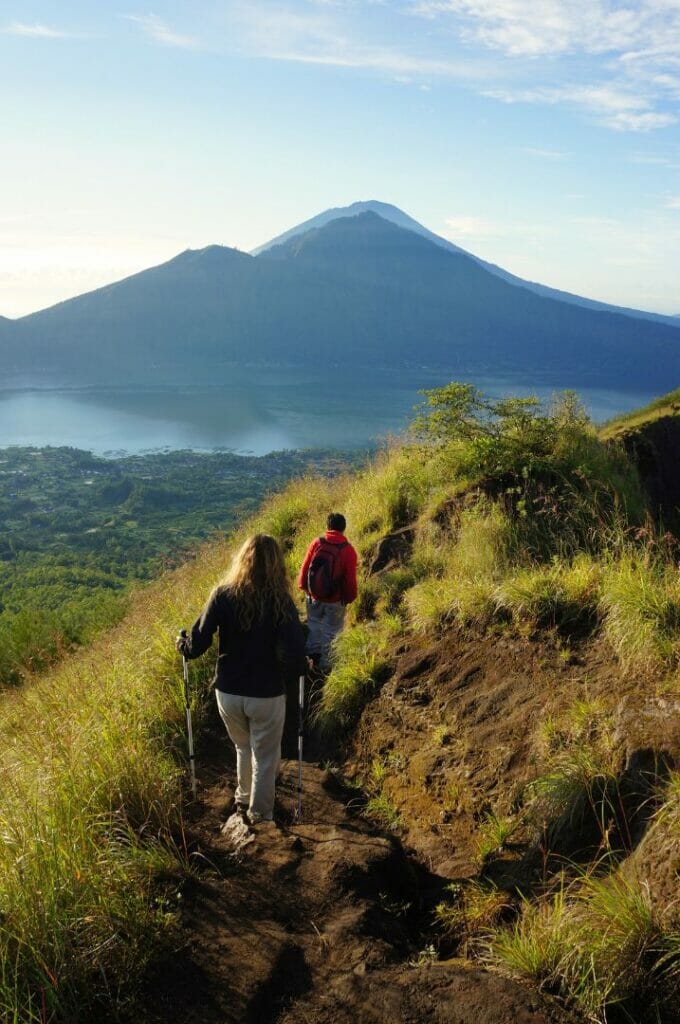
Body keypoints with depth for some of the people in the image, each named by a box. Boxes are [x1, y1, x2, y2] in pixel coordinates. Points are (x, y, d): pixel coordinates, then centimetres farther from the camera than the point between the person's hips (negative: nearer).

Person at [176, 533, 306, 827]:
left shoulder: (223, 594, -11)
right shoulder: (281, 601, -16)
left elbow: (197, 645, -12)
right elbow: (293, 657, -23)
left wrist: (181, 644, 10)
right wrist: (303, 666, -1)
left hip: (227, 693, 3)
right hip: (267, 695, -3)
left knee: (244, 747, 29)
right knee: (265, 758, 17)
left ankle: (242, 801, 44)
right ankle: (259, 816, 29)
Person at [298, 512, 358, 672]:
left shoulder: (316, 543, -11)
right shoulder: (348, 550, -16)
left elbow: (305, 568, -3)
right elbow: (350, 579, -11)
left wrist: (303, 586, 14)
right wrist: (350, 597, 5)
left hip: (314, 595, 2)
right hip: (335, 599, -2)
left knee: (314, 622, 27)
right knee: (330, 629, 14)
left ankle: (312, 650, 31)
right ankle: (323, 663, 23)